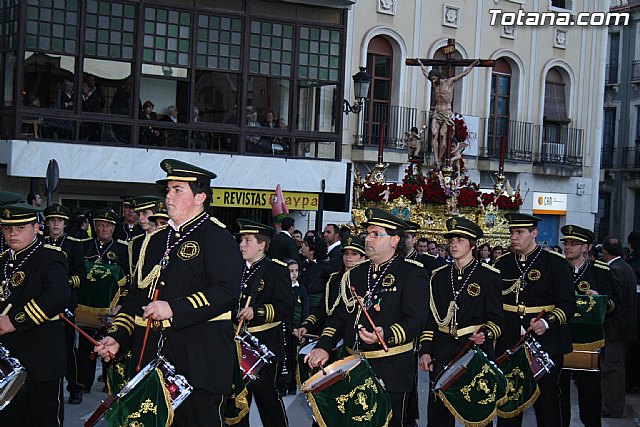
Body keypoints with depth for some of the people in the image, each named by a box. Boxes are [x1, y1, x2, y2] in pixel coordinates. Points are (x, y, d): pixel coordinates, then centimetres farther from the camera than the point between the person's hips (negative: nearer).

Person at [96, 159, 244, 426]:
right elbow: (137, 293, 21)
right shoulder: (157, 240, 19)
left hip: (199, 361, -6)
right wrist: (118, 337, 7)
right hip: (151, 355, 7)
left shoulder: (218, 238, -3)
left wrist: (175, 309, -23)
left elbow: (227, 292, -17)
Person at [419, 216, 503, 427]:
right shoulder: (439, 276, 11)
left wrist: (485, 333, -22)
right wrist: (425, 351, 3)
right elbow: (430, 316, 11)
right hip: (442, 352, 3)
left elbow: (496, 319, -1)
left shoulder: (489, 276, -1)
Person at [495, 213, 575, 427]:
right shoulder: (502, 264, 9)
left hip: (545, 343, -3)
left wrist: (547, 322, -25)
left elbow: (568, 304, -9)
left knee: (547, 401, 3)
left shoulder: (556, 263, -4)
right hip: (508, 343, 4)